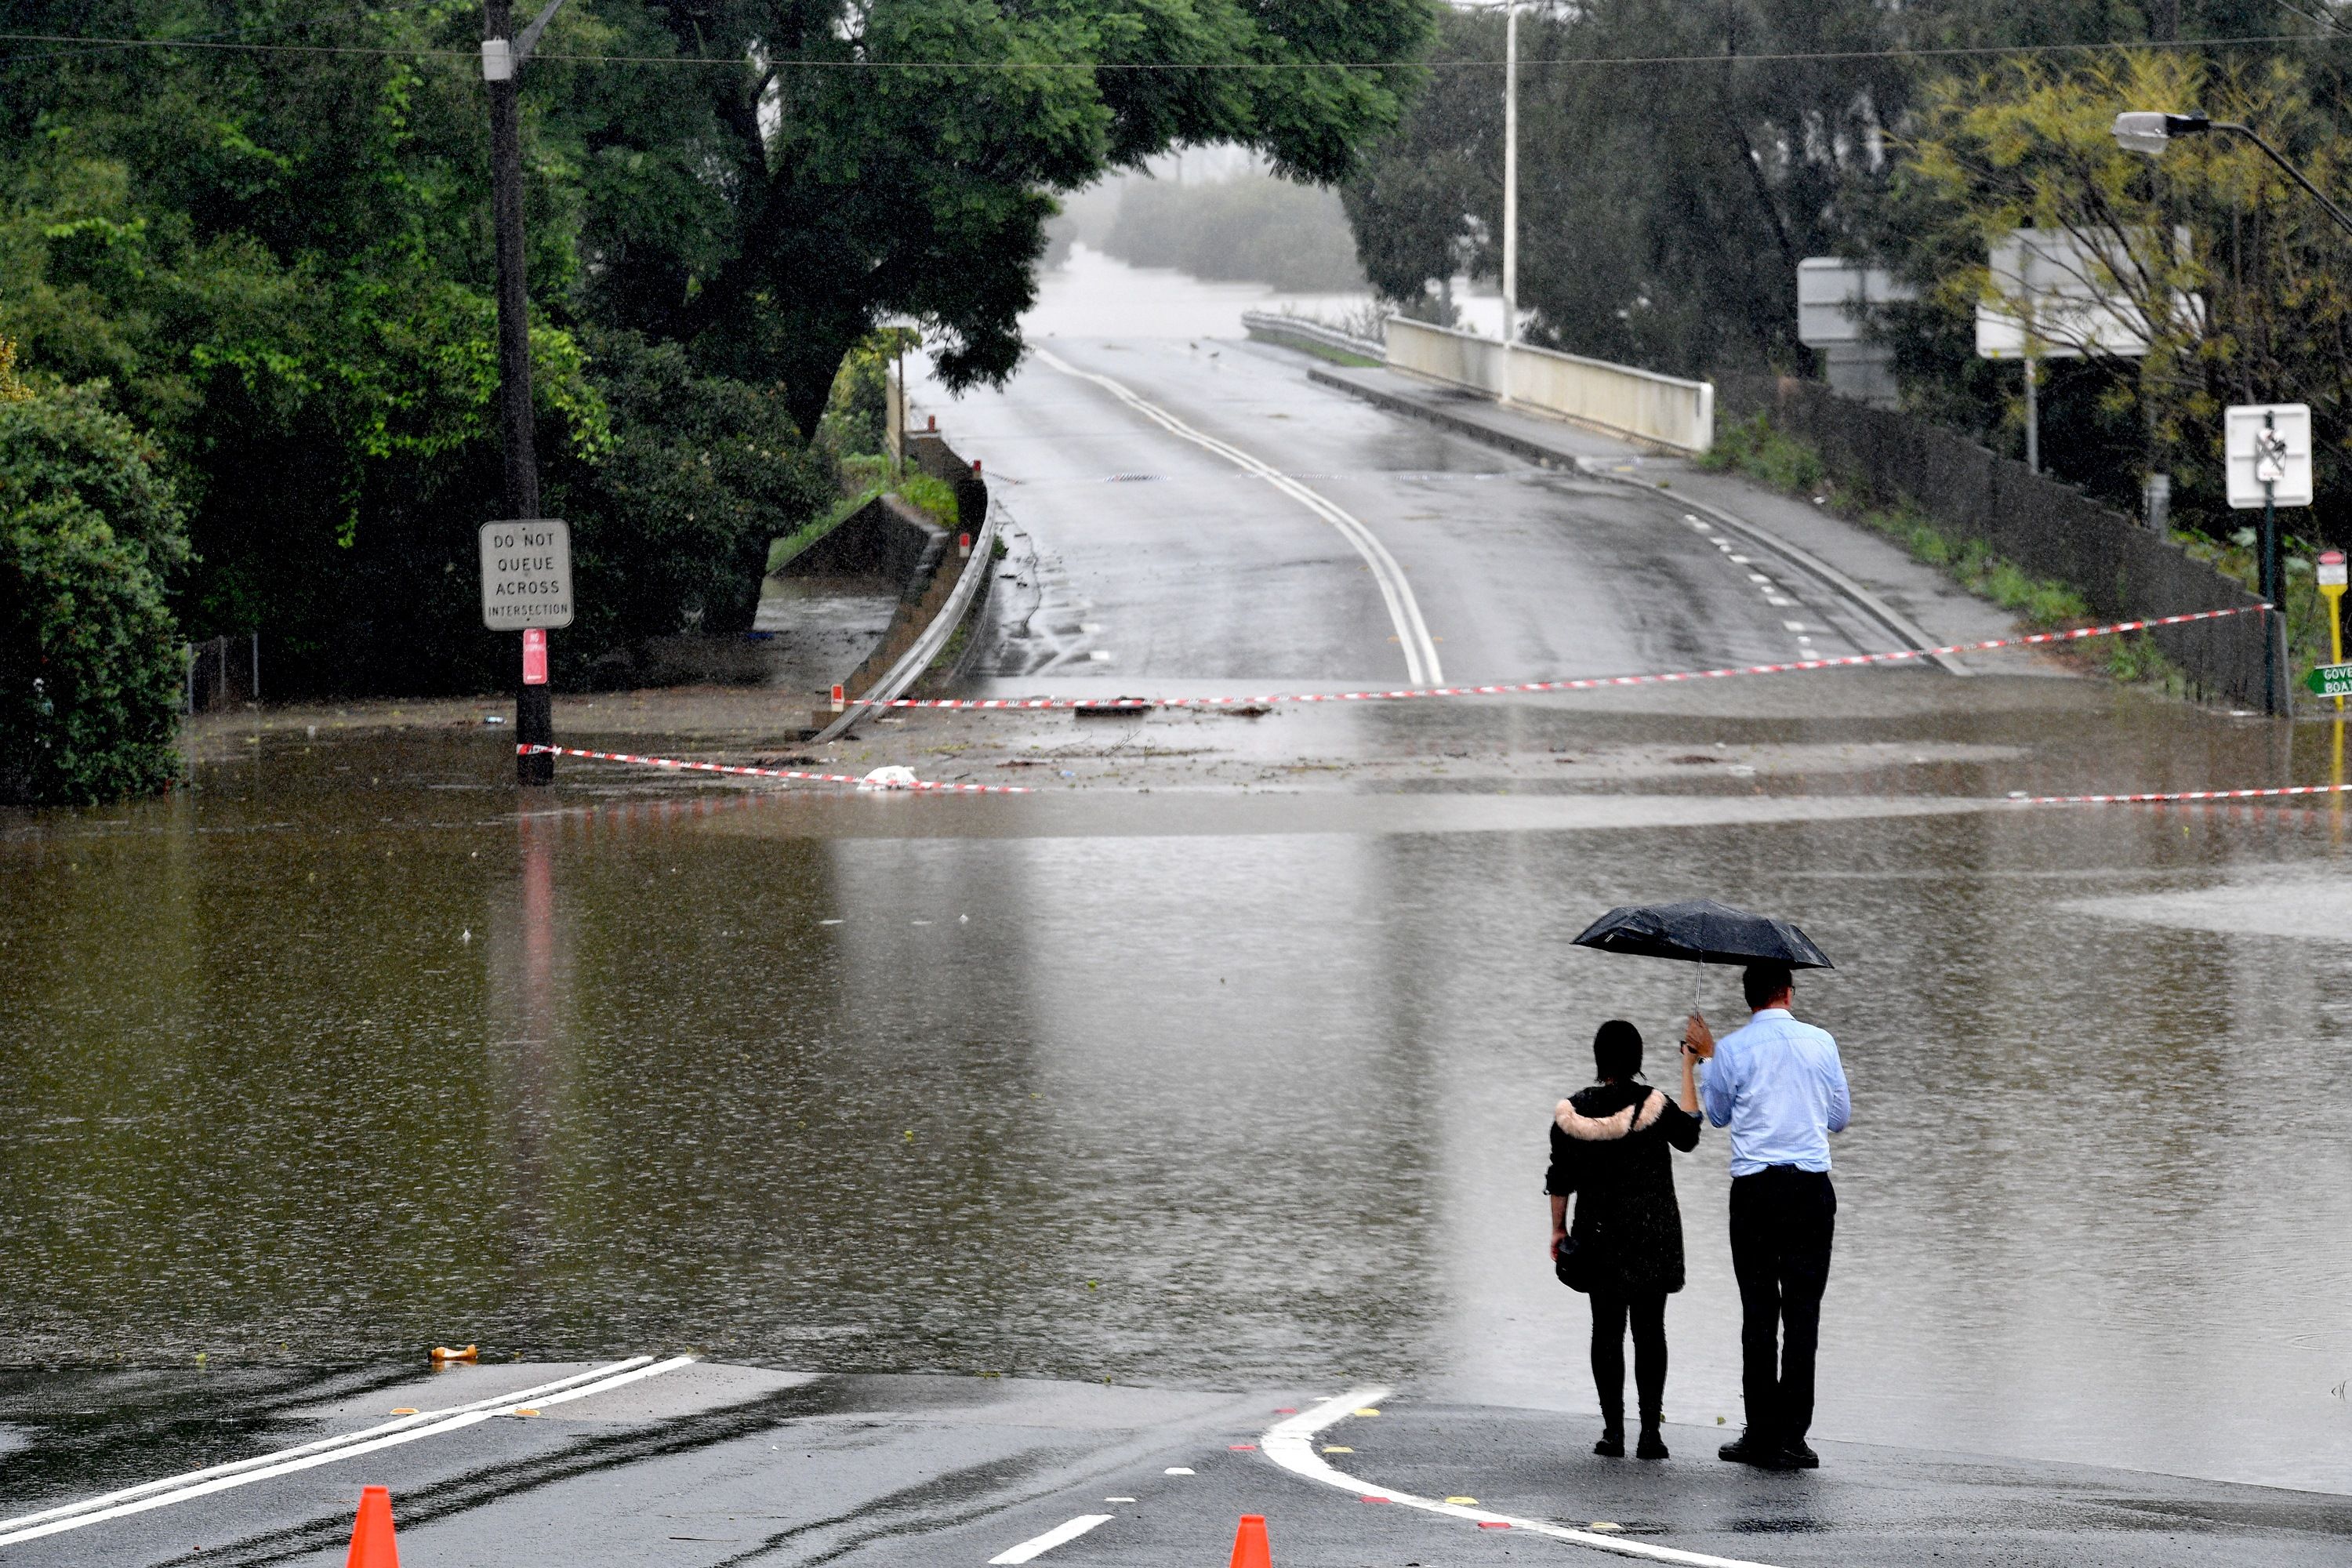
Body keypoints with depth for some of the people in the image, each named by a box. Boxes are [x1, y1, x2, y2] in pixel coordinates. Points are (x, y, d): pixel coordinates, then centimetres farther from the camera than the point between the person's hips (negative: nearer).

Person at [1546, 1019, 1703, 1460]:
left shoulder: (1573, 1112, -4)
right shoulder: (1652, 1106, -13)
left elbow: (1560, 1177, 2)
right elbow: (1688, 1135, 4)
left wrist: (1558, 1229, 14)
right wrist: (1688, 1070, 7)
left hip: (1599, 1233, 2)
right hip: (1653, 1234, -2)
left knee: (1606, 1329, 7)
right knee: (1649, 1330, 2)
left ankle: (1613, 1431, 5)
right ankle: (1650, 1432, -1)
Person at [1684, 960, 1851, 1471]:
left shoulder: (1732, 1050, -3)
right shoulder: (1821, 1043, 3)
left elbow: (1717, 1114, 14)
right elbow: (1841, 1117, 14)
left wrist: (1707, 1056, 27)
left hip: (1754, 1190, -1)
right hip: (1811, 1188, 1)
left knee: (1758, 1313, 5)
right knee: (1802, 1313, 1)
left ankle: (1762, 1434, 4)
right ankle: (1791, 1438, -3)